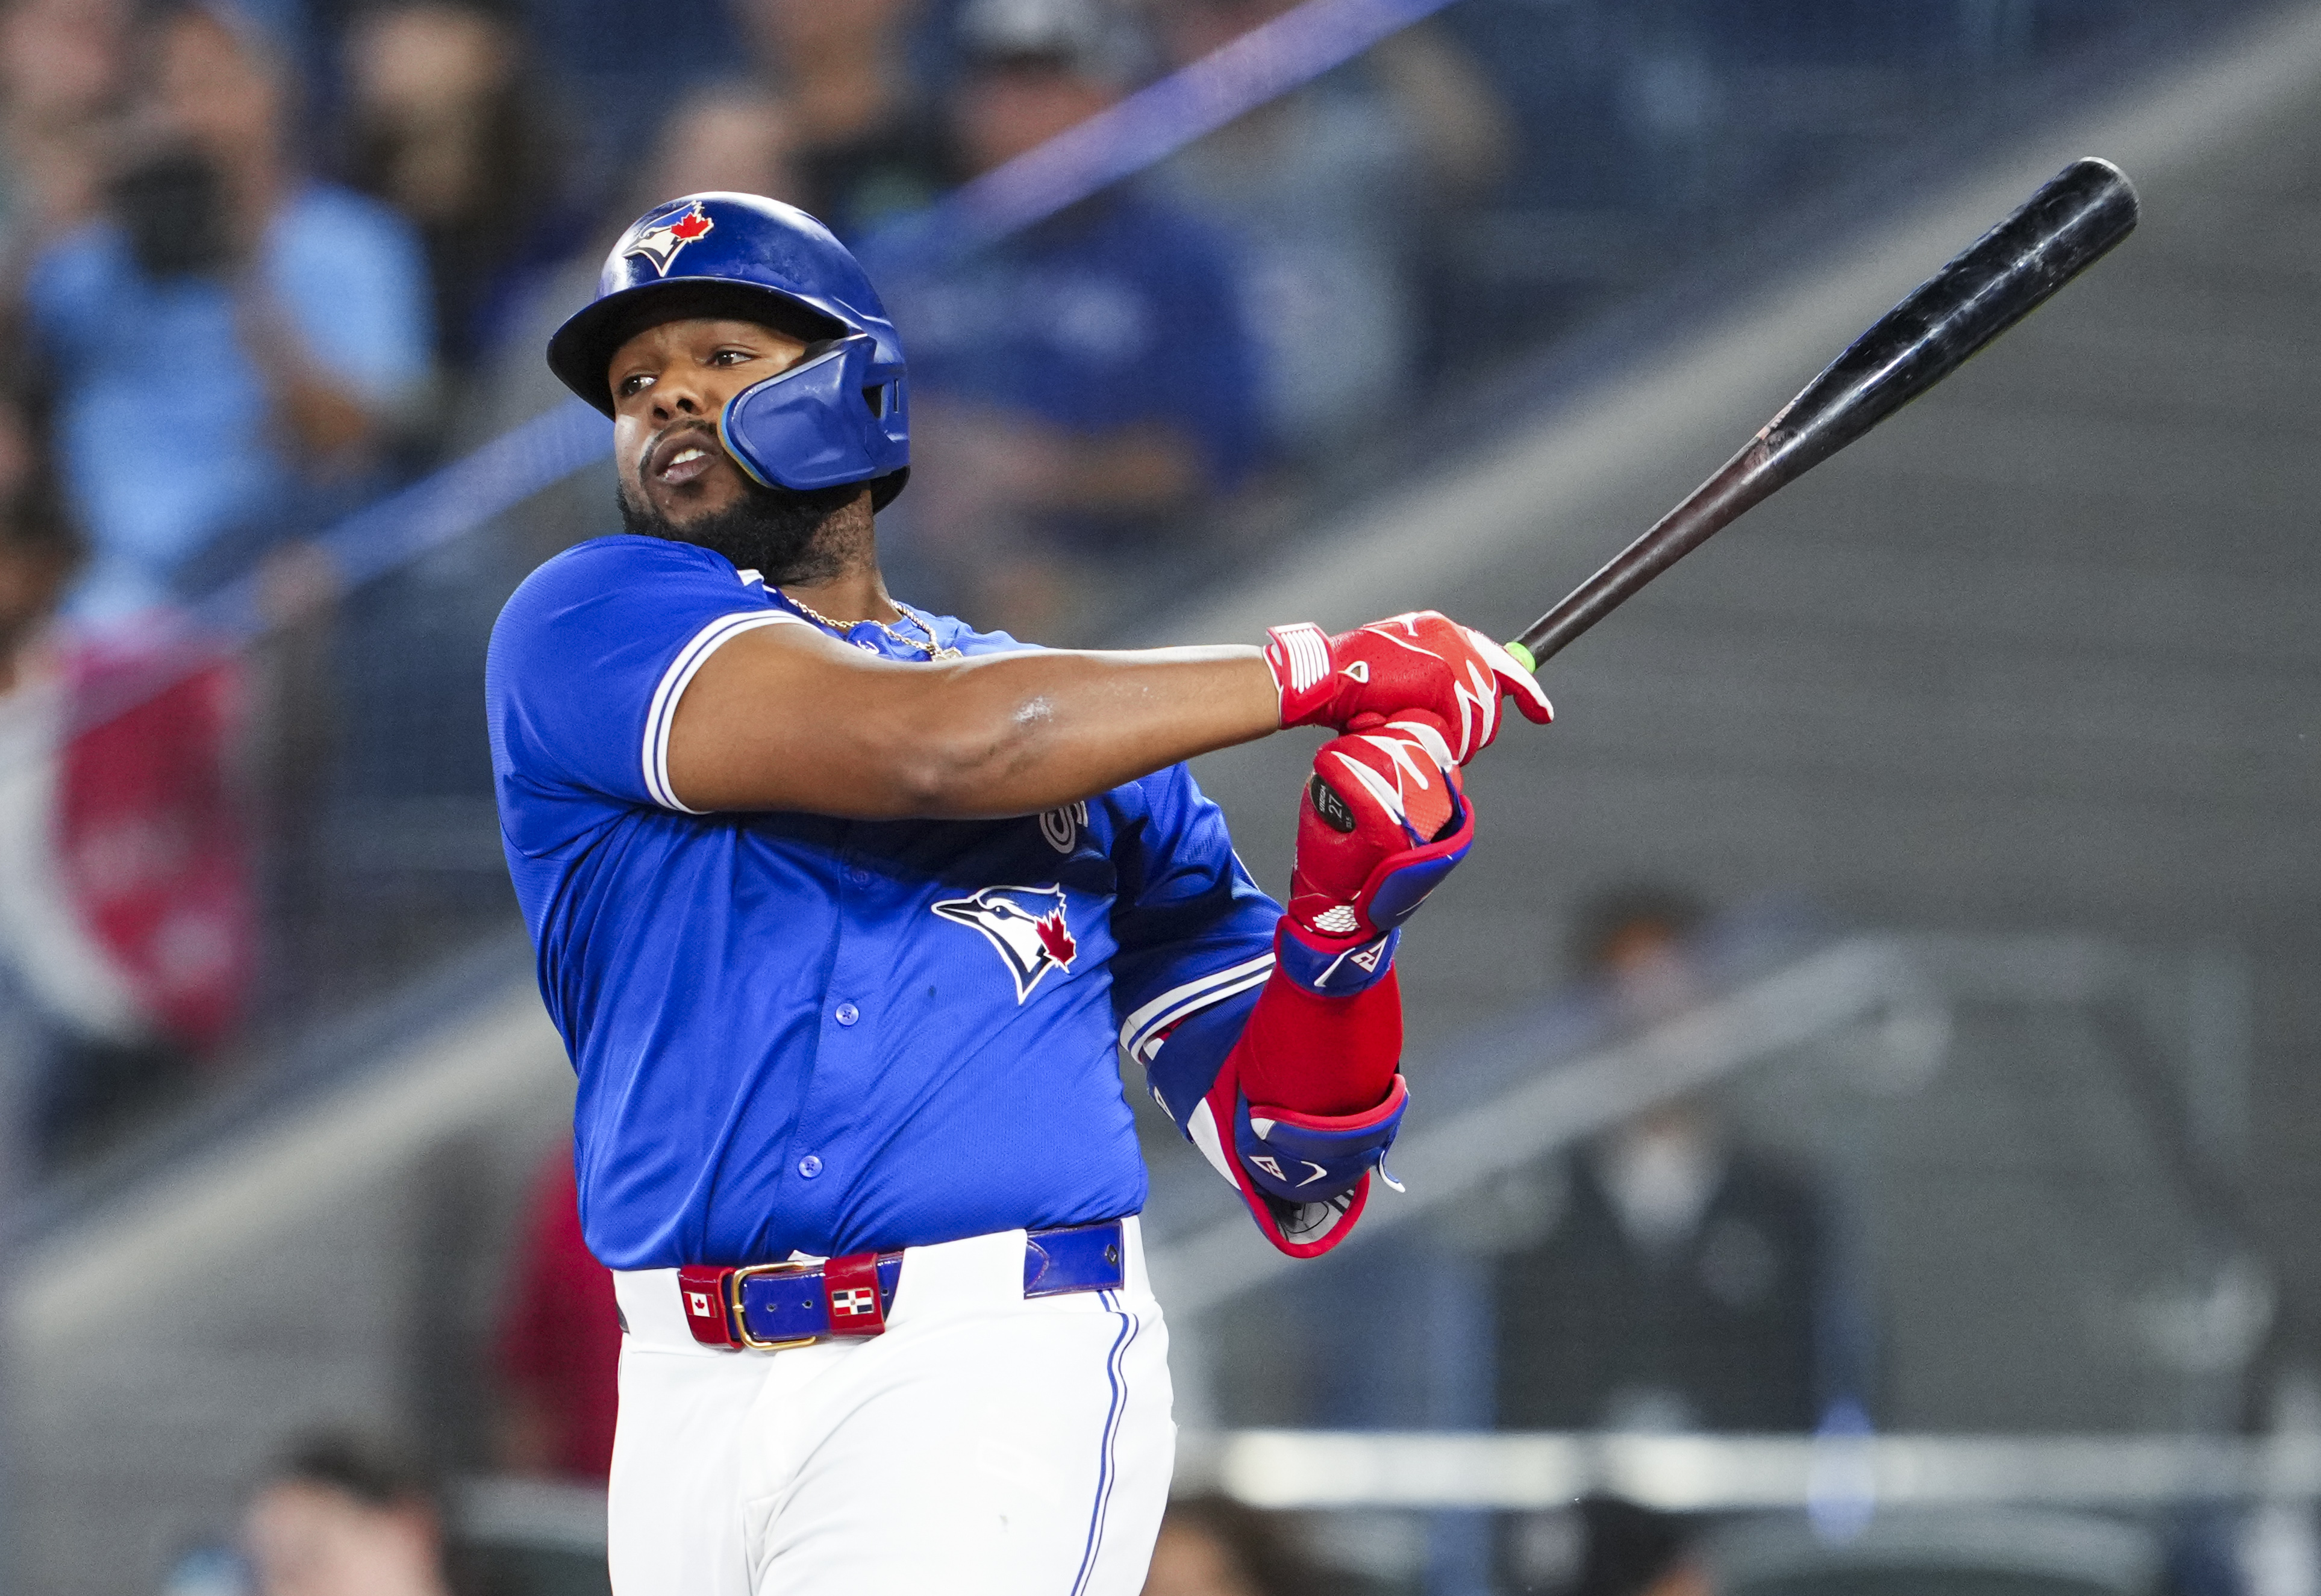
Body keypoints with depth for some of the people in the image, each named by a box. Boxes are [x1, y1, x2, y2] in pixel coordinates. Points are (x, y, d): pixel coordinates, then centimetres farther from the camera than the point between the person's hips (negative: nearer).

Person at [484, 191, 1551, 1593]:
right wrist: (1316, 671, -4)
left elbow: (1299, 1186, 12)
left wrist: (1345, 924, -6)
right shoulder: (585, 631, 6)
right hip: (694, 1409, 1)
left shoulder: (1105, 747, 15)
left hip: (998, 1384, 0)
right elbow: (921, 745, -12)